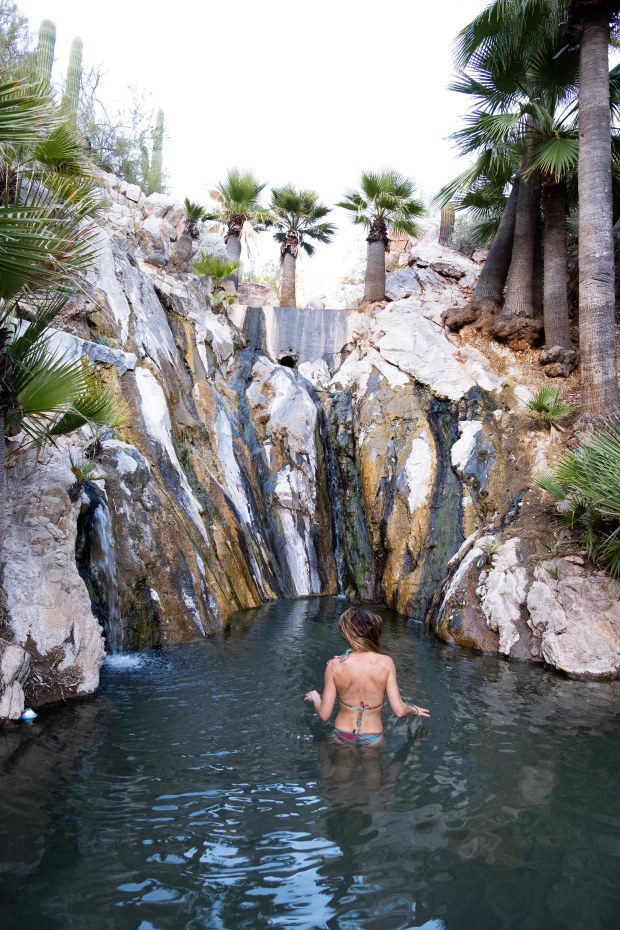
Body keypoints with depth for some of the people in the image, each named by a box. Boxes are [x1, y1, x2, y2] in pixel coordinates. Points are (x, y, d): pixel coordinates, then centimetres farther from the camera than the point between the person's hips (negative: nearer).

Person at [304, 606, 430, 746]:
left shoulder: (334, 665, -17)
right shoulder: (386, 663, -16)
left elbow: (324, 714, -10)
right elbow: (399, 711, -14)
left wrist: (315, 697, 12)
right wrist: (415, 710, 9)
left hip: (342, 737, 0)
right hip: (373, 738, 1)